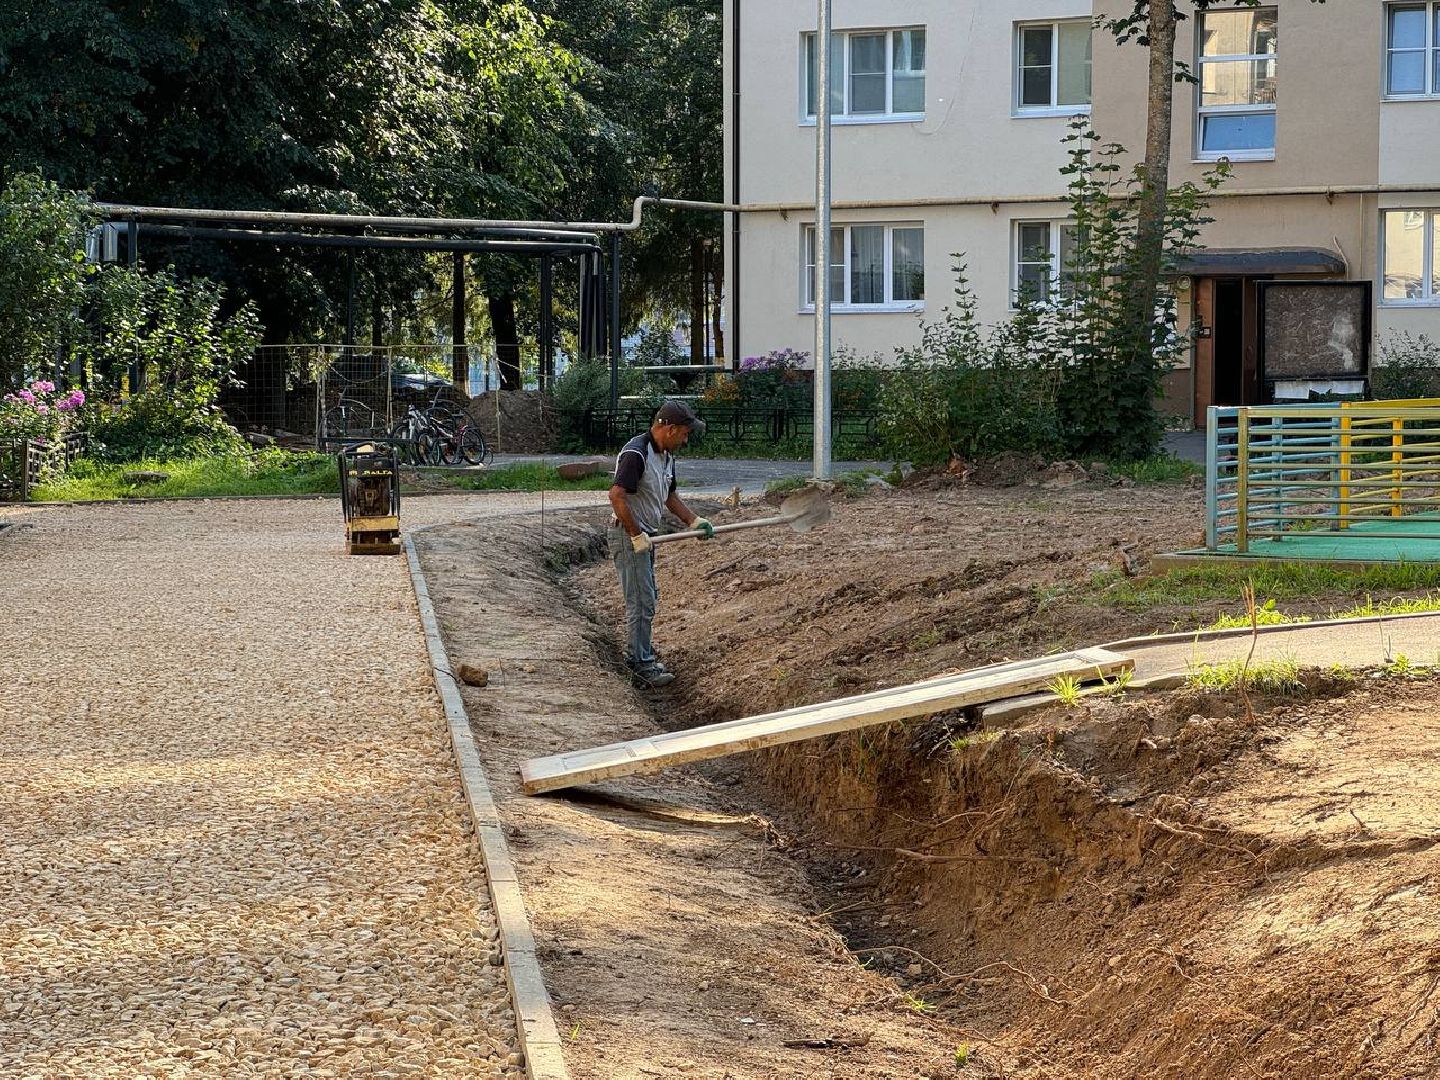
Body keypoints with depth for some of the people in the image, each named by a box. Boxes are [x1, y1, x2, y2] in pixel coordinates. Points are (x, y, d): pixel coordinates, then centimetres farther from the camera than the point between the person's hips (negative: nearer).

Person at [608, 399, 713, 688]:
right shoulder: (636, 454, -23)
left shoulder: (666, 456, 9)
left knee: (648, 598, 19)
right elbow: (617, 496, -30)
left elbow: (669, 496, 23)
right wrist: (636, 535, -25)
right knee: (641, 602, -5)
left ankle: (643, 653, 33)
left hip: (646, 536, 10)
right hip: (629, 536, -10)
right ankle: (639, 662, 3)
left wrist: (694, 521, 13)